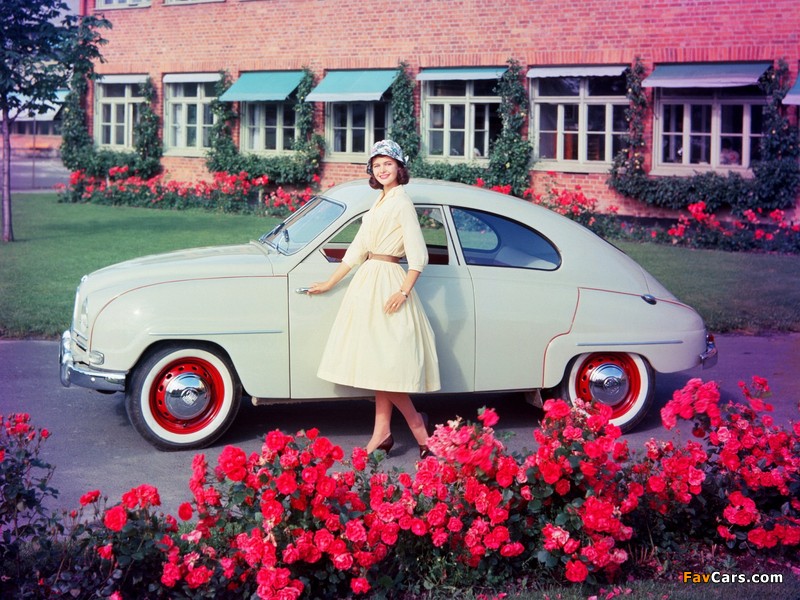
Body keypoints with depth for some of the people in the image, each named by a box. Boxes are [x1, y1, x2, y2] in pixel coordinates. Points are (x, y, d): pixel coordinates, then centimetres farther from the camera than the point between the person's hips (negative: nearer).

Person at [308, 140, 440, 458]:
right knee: (379, 363, 8)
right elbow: (356, 250, 18)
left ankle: (415, 421, 6)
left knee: (382, 362, -8)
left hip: (387, 283, -9)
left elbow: (418, 256, -15)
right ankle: (382, 432, 11)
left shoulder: (402, 203, -10)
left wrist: (402, 292, -22)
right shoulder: (379, 203, 15)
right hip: (369, 281, 9)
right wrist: (329, 284, 19)